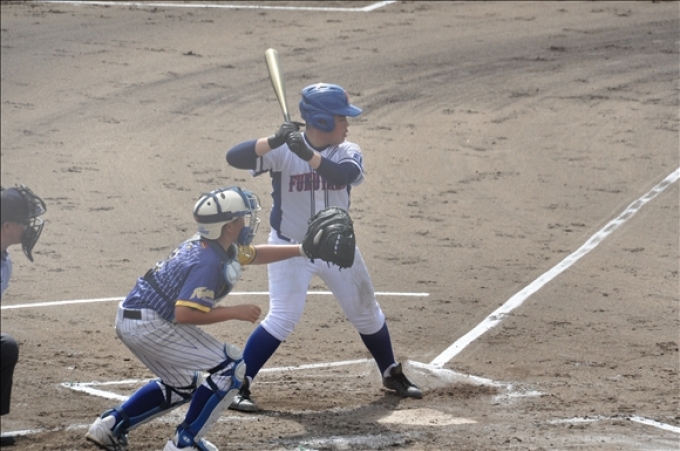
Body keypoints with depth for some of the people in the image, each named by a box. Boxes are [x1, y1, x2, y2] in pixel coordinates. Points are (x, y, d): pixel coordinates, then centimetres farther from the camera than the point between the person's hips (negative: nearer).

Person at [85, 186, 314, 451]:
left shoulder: (212, 244, 7)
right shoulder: (209, 262, -21)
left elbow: (253, 254, 27)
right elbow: (184, 314, -26)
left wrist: (300, 250, 21)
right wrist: (235, 312, -19)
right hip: (151, 325, -10)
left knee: (182, 386, 27)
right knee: (231, 367, -6)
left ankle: (110, 426, 22)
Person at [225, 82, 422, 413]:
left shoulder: (347, 153, -8)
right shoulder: (282, 151, -17)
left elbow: (342, 176, -30)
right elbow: (234, 157, -30)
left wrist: (308, 155, -43)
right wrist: (274, 141, -44)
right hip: (291, 247, -4)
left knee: (367, 313, 16)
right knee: (282, 319, -17)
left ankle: (392, 374, 37)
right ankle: (237, 386, -10)